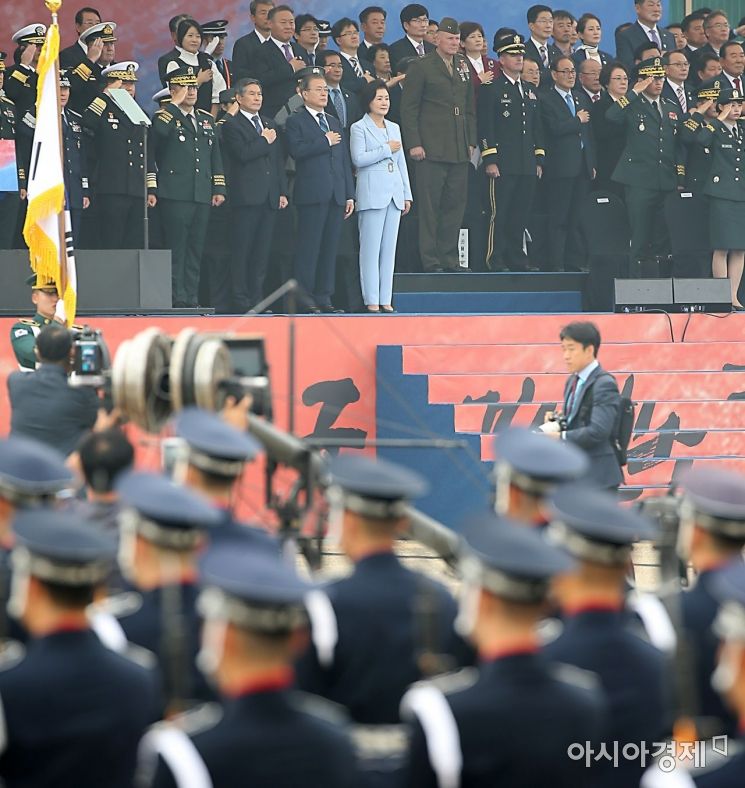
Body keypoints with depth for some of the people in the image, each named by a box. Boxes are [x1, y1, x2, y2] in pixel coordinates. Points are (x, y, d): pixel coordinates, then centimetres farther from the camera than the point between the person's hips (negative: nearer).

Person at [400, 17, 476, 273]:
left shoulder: (464, 66, 16)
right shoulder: (421, 67, -1)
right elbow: (408, 108, -3)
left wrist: (471, 141, 12)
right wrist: (413, 144, -10)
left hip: (459, 151, 5)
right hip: (432, 148, -5)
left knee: (455, 205, 5)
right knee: (429, 206, -4)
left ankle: (450, 259, 10)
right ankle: (430, 261, -2)